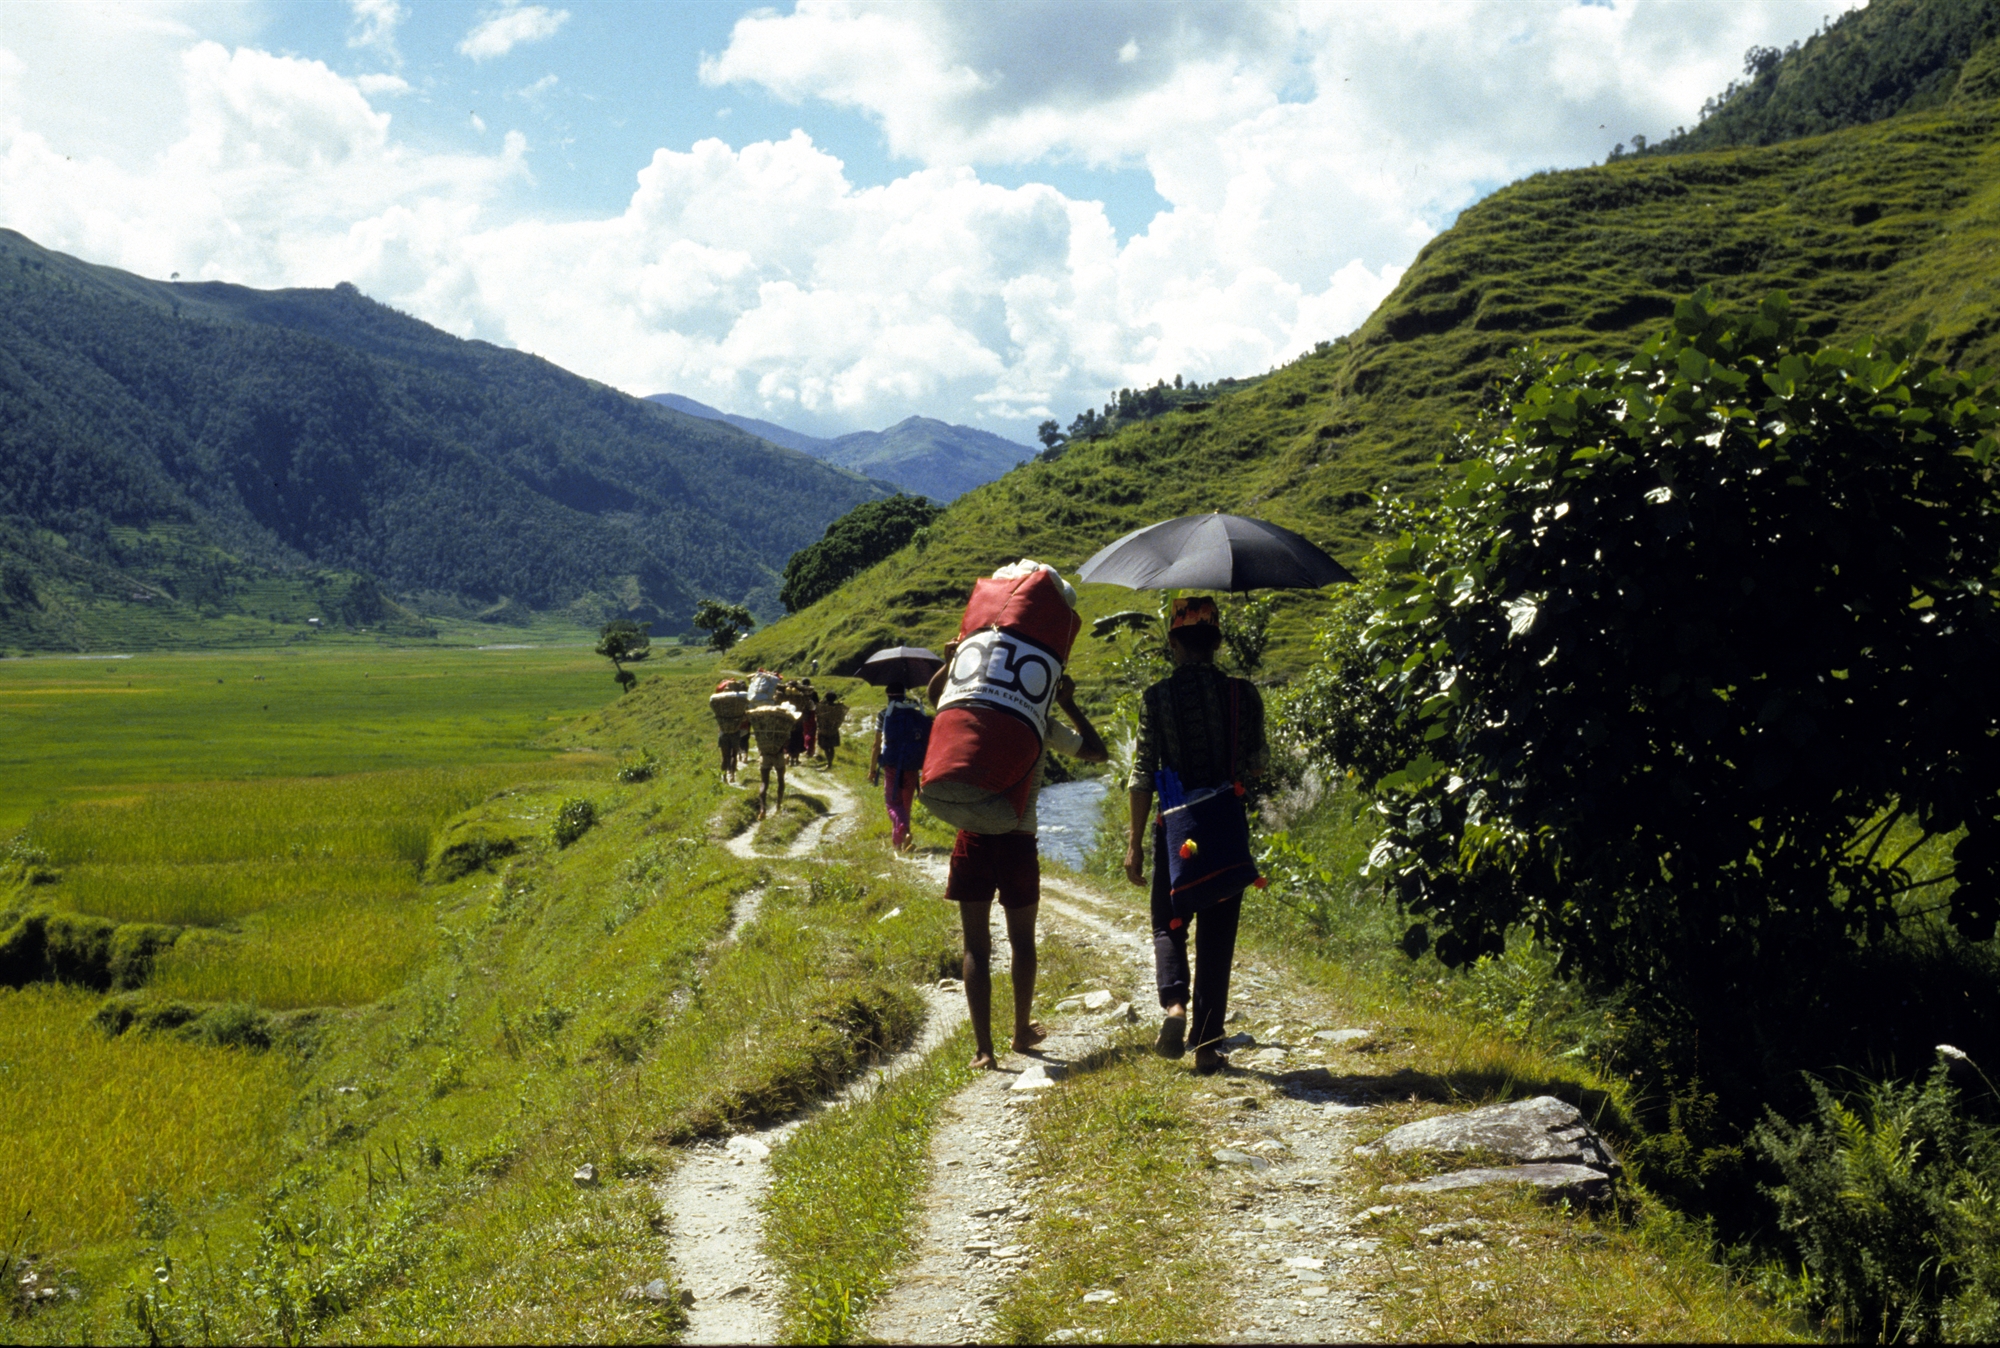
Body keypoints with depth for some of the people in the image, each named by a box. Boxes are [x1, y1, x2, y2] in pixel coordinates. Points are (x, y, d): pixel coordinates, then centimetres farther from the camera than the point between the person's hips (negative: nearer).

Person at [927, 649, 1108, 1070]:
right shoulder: (1044, 725, -1)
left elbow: (935, 692, 21)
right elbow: (1098, 752, 12)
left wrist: (950, 661, 7)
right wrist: (1069, 705, 11)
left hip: (973, 841, 1)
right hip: (1018, 842, 0)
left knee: (977, 946, 3)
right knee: (1022, 941, 18)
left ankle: (983, 1048, -1)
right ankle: (1023, 1032, 32)